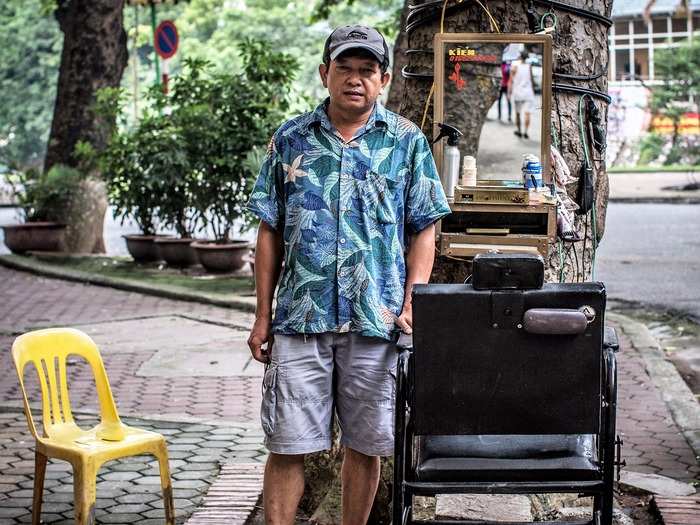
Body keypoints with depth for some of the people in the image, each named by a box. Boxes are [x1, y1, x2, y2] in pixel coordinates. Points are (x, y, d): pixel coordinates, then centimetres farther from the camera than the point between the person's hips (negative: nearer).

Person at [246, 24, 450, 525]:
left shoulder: (408, 142, 6)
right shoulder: (290, 139, 7)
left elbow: (423, 231, 5)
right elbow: (270, 232, 9)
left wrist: (412, 303, -7)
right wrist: (263, 315, 5)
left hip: (377, 320, 0)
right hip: (301, 316, 0)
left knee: (365, 446, 8)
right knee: (286, 445, 0)